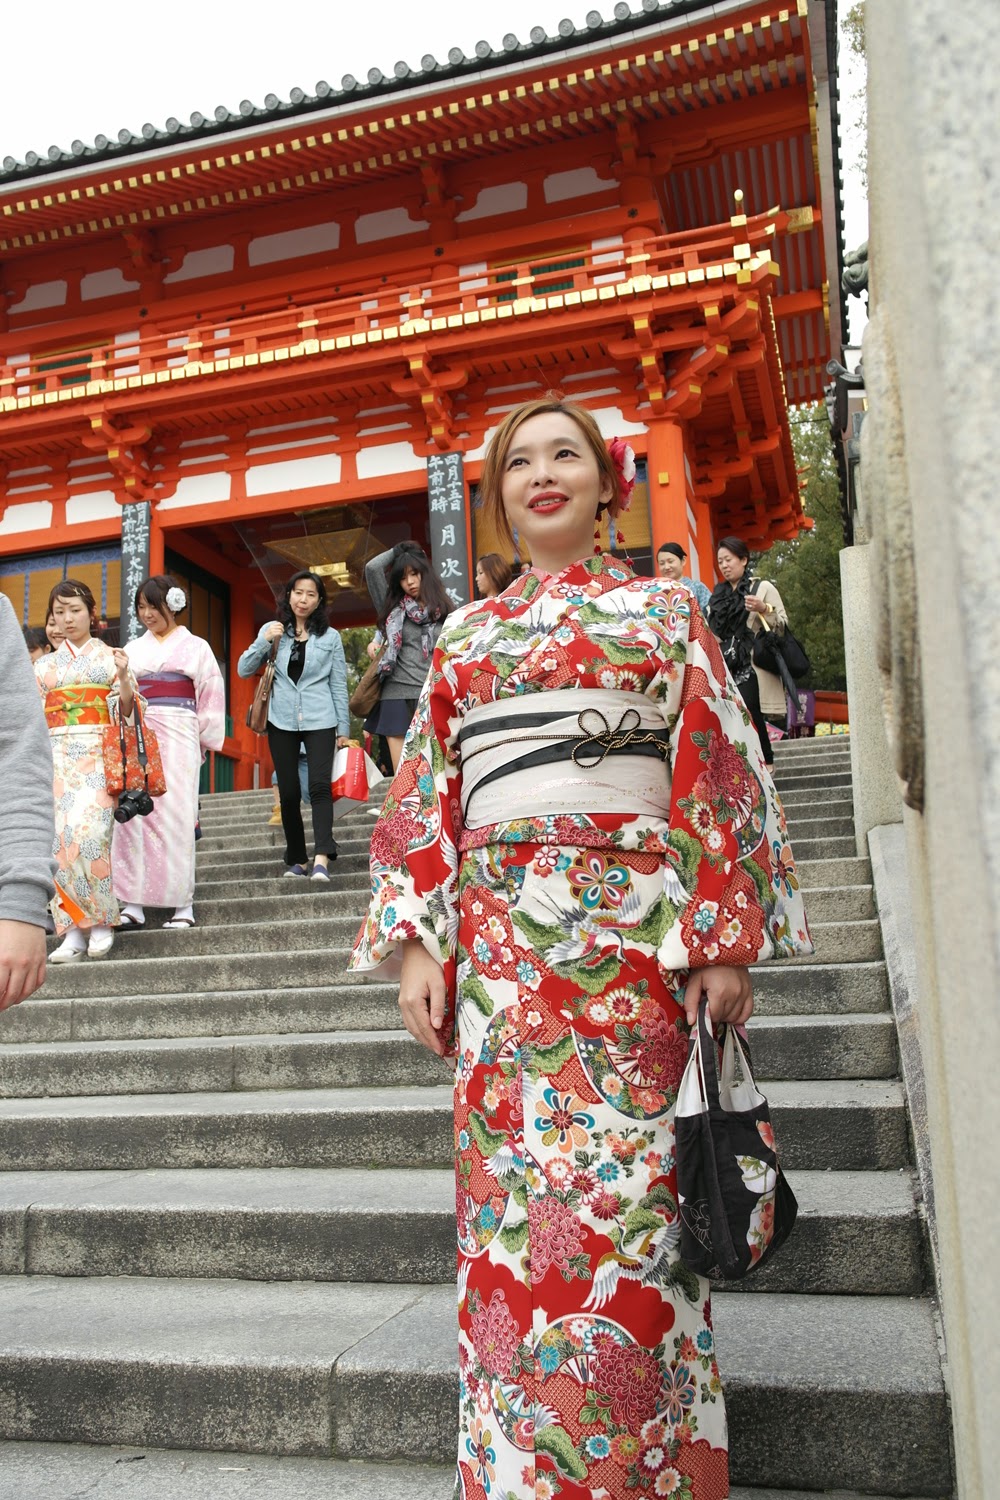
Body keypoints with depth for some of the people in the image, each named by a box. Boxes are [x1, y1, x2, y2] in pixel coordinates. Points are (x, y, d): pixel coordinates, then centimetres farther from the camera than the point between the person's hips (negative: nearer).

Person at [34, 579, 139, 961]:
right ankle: (74, 930, -4)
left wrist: (123, 677, -14)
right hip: (57, 755, 3)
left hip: (98, 754, -3)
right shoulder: (44, 665, 19)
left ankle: (101, 920, -7)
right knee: (61, 836, -8)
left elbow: (126, 711, 3)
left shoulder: (110, 657, 10)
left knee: (88, 830, -20)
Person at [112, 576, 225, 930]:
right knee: (133, 813, -4)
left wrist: (203, 741, 0)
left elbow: (211, 697, 5)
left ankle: (183, 903, -4)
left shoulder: (195, 647, 9)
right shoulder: (133, 649, 18)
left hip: (177, 737, -3)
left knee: (175, 815, -8)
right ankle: (133, 903, -2)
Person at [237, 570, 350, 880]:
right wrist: (265, 641, -9)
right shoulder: (273, 630, 10)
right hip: (282, 721, 2)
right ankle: (296, 861, 12)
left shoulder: (330, 636, 7)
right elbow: (243, 670, 6)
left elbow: (339, 685, 7)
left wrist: (343, 727, 4)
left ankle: (321, 859, -24)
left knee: (319, 785, -16)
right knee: (289, 793, 3)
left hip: (319, 721, -2)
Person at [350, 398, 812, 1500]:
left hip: (636, 932, -2)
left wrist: (728, 940, -5)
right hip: (502, 940, 3)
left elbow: (718, 776, 3)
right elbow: (425, 795, 13)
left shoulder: (663, 612, 9)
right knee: (511, 1194, 3)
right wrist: (418, 942, 4)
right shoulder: (463, 636, 17)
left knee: (623, 1194, -2)